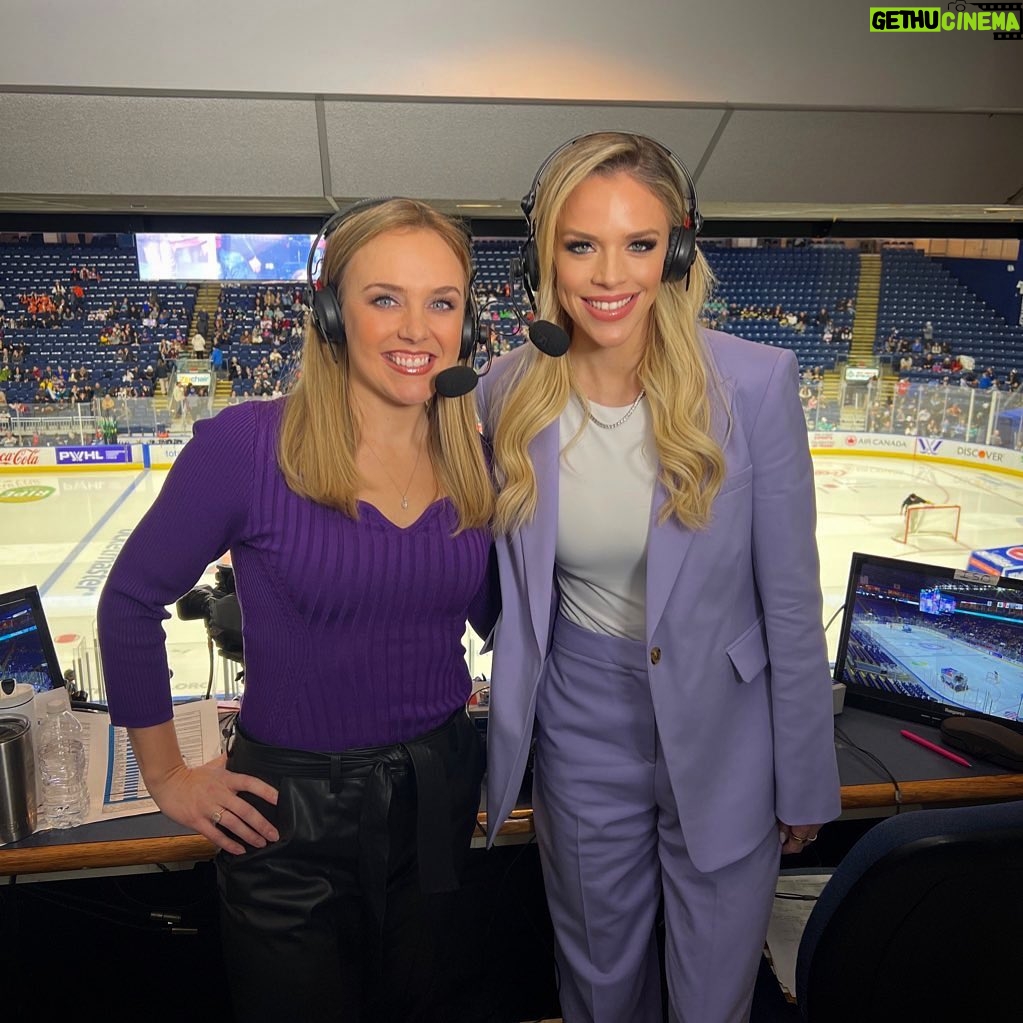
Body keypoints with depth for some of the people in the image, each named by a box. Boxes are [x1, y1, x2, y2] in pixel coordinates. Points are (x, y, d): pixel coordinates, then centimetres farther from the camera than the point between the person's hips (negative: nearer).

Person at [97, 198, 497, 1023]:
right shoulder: (247, 444, -18)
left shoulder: (475, 459, -5)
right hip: (290, 808, -3)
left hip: (439, 789, 4)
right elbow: (131, 602, -7)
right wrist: (166, 775, -1)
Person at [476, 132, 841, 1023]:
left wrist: (805, 781, -3)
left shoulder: (754, 383, -18)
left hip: (723, 737, -1)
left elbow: (791, 598, -11)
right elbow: (507, 586, 1)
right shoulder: (507, 396, -11)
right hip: (579, 733, 2)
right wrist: (509, 735, 4)